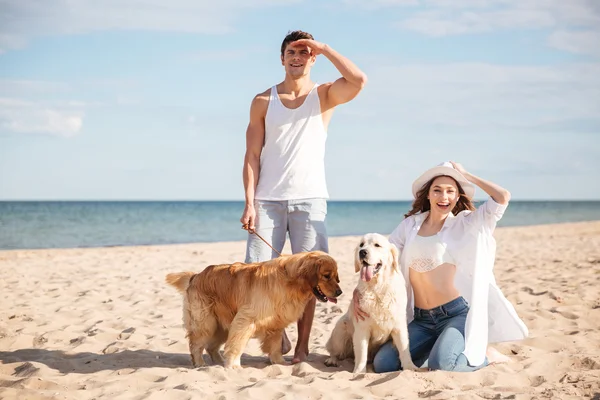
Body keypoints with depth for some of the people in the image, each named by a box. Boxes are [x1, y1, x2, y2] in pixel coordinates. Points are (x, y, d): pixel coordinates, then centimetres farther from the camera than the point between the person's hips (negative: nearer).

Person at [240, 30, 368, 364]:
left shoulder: (324, 96, 5)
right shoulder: (263, 101, 7)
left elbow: (360, 80, -17)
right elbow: (252, 156, 3)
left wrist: (324, 48, -9)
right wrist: (249, 203, -5)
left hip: (310, 200, -1)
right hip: (268, 200, 1)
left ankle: (303, 345, 10)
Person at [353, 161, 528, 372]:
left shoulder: (464, 224, -1)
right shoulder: (410, 224, 9)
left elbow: (503, 197, -13)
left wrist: (465, 175, -3)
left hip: (457, 314, -5)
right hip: (421, 320, 5)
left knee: (441, 364, -29)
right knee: (383, 364, -11)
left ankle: (483, 354, 3)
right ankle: (444, 345, 10)